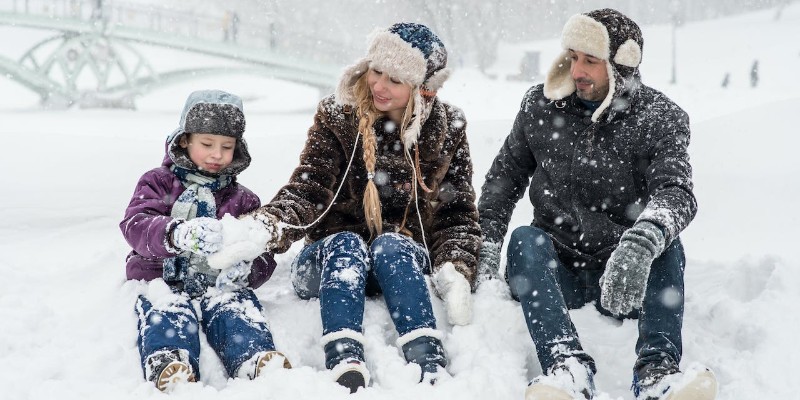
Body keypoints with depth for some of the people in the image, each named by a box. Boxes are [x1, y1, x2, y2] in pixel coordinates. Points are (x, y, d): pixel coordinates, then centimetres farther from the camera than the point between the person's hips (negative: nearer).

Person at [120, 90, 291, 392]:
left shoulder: (243, 200, 21)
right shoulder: (158, 183, 14)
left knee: (237, 308, -32)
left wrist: (246, 270, -16)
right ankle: (169, 366, -63)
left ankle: (258, 360, -60)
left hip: (220, 284, 2)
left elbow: (263, 256, 13)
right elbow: (135, 225, -7)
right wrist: (177, 234, -32)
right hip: (164, 279, -1)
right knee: (167, 312, -35)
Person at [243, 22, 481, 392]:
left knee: (390, 244, -32)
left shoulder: (446, 130, 1)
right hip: (333, 259, 0)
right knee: (347, 244, -33)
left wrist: (455, 271, -16)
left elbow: (458, 212, 2)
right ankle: (344, 364, -54)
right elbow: (307, 189, -12)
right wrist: (269, 226, -34)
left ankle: (429, 363, -50)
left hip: (405, 262, 0)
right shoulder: (337, 117, -3)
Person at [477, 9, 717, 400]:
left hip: (625, 277, -1)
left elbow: (676, 191, -23)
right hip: (556, 271, 1)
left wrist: (642, 242, -45)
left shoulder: (660, 119, -6)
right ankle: (567, 366, -48)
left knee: (666, 245, -29)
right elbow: (505, 175, 12)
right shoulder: (540, 106, 3)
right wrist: (487, 243, -4)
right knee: (524, 239, -29)